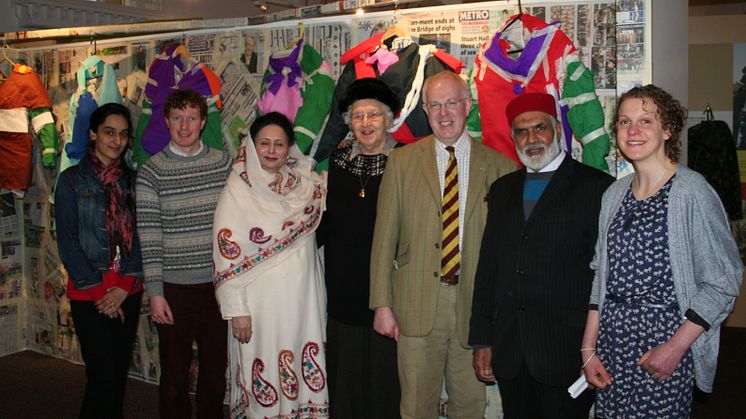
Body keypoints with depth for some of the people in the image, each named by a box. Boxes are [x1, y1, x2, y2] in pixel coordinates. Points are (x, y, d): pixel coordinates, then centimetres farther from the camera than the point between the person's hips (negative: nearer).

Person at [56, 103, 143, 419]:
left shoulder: (131, 180, 8)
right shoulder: (72, 180, -1)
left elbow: (140, 237, 4)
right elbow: (67, 242, -5)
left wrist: (125, 285, -7)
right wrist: (99, 289, -9)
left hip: (128, 292, 4)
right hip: (89, 294, -3)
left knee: (120, 374, 10)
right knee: (103, 377, -6)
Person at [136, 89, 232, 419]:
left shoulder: (223, 162, 4)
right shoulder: (151, 171, -4)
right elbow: (148, 237, -6)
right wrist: (155, 292, -10)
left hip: (218, 283, 3)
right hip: (174, 286, -2)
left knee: (215, 371, 13)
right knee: (174, 376, 8)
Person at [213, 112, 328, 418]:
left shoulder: (306, 184, 5)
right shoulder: (238, 190, -6)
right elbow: (226, 254, -8)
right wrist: (236, 309, -11)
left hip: (303, 298, 4)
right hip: (261, 303, -4)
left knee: (307, 374, 11)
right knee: (265, 381, 5)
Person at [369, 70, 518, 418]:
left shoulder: (499, 166, 2)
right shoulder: (402, 161, 4)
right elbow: (384, 237, 2)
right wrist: (382, 305, -3)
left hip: (475, 305, 0)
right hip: (417, 306, 0)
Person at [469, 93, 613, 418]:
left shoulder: (596, 187, -4)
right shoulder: (502, 190, 13)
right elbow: (487, 266, 12)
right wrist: (481, 341, 9)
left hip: (567, 353, -4)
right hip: (508, 352, 5)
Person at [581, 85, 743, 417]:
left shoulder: (691, 191, -10)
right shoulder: (614, 194, 8)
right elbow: (601, 275, 10)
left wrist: (676, 347, -15)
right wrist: (588, 348, 5)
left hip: (665, 334, -5)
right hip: (611, 336, 5)